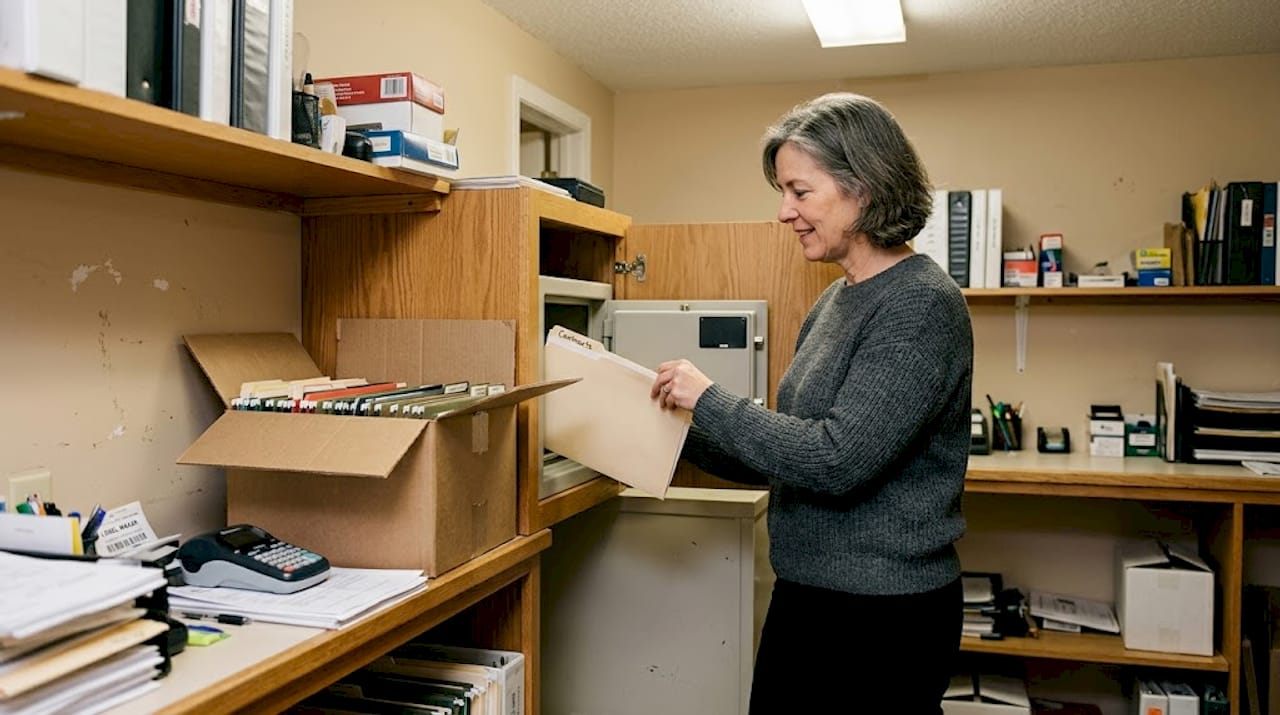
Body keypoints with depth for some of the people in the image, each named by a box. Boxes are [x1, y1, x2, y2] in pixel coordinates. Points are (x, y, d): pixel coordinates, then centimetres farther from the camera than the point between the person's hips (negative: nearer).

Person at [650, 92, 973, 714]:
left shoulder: (920, 305, -18)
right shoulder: (834, 302, 9)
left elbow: (838, 461, -24)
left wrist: (709, 400, -16)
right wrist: (679, 431, 4)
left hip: (881, 615, -8)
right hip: (807, 594, 8)